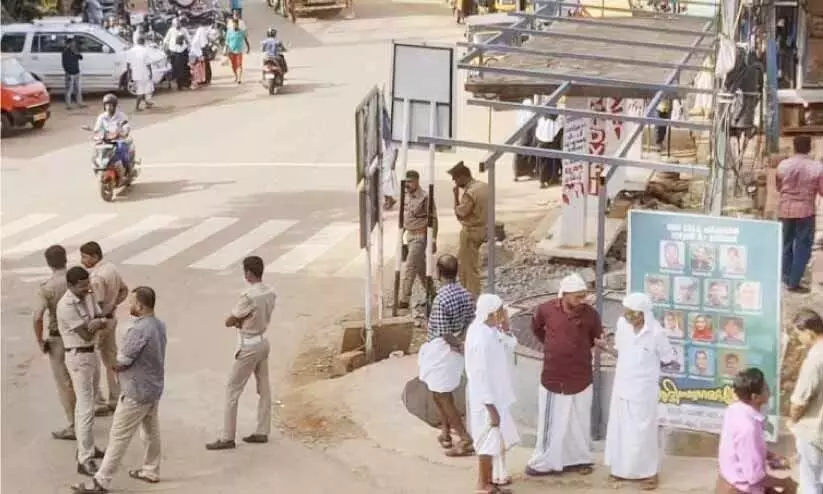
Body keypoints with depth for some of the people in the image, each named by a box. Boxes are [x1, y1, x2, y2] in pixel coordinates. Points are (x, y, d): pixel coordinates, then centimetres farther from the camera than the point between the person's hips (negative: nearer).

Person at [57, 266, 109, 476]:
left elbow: (104, 322, 1)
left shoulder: (88, 296, 3)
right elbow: (86, 335, -23)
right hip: (78, 358, -9)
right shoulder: (66, 306, -23)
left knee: (84, 404, 20)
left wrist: (94, 323, -20)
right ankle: (85, 460, -9)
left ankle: (85, 447, 34)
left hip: (91, 354, 9)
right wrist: (96, 323, -6)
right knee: (86, 408, -10)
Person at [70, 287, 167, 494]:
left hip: (137, 392, -9)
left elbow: (122, 361, -20)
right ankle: (151, 471, 36)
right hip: (154, 387, 9)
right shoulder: (159, 325, 1)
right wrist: (121, 364, 0)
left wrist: (115, 366, 2)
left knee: (119, 436, -2)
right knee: (151, 431, 21)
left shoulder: (139, 330, -27)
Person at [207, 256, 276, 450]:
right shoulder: (270, 293, 1)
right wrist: (242, 321, -3)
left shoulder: (249, 296, -25)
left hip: (249, 346, -9)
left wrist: (238, 320, 4)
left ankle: (228, 438, 3)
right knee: (264, 388, 14)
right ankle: (262, 432, 23)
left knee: (232, 390, -1)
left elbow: (228, 322, -16)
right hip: (263, 342, 9)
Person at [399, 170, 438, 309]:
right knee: (420, 266, 17)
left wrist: (433, 239, -18)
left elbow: (433, 219, -15)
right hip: (410, 235, 8)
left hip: (420, 236, -8)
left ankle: (404, 300, -9)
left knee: (410, 267, -10)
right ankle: (430, 291, 32)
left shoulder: (425, 197, -15)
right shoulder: (406, 196, 8)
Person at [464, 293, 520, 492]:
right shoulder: (480, 339, -27)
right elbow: (480, 376, -26)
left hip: (497, 396, 10)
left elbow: (510, 348, 12)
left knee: (499, 438, 21)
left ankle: (494, 476, 35)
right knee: (490, 440, 2)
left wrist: (505, 328, -5)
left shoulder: (490, 330, 1)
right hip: (487, 400, -10)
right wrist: (491, 407, -23)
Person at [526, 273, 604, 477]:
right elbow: (536, 328, 12)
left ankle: (581, 459, 28)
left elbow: (596, 338, 9)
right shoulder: (545, 309, -10)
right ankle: (543, 463, 21)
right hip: (552, 377, 0)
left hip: (580, 378, 0)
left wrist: (600, 343, -9)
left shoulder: (591, 314, -11)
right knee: (549, 423, 10)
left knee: (579, 421, 13)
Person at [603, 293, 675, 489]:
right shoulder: (622, 323, -6)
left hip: (643, 389, -5)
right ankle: (624, 468, 32)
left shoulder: (655, 333, -21)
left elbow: (668, 359, -7)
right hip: (622, 386, 5)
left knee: (642, 431, 4)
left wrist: (646, 367, -2)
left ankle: (649, 472, 20)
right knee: (620, 428, 15)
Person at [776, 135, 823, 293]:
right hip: (805, 210, -3)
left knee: (786, 243, 18)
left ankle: (787, 278, 27)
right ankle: (793, 283, 2)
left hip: (785, 209, 3)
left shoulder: (783, 165, -5)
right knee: (803, 247, 5)